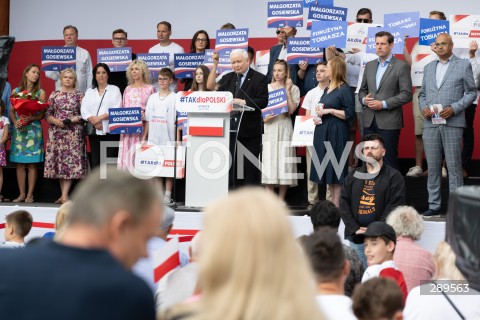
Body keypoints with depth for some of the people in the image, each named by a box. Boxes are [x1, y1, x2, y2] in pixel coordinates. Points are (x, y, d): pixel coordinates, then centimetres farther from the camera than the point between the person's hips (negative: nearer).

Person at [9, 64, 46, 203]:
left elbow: (41, 114, 0)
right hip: (18, 129, 2)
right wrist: (15, 122, -10)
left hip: (33, 129, -2)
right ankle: (21, 194, 8)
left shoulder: (40, 92, 5)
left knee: (32, 164, -3)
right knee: (20, 164, 2)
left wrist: (30, 118, -17)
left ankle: (30, 195, 0)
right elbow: (11, 111, 8)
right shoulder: (16, 91, 10)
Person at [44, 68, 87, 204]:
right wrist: (56, 121, -11)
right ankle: (63, 194, 9)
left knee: (70, 161, -8)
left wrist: (71, 120, -15)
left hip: (73, 133, -2)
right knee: (59, 161, 2)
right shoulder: (54, 94, 10)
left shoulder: (79, 95, 4)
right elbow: (47, 114, 7)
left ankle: (65, 195, -10)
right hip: (57, 132, 2)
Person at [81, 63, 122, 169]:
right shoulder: (89, 91, 17)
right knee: (95, 162, 1)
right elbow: (84, 110, 5)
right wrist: (93, 121, -12)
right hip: (94, 131, 3)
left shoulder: (115, 90, 7)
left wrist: (100, 117, -14)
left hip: (110, 131, -3)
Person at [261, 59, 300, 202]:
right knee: (269, 160, -3)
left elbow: (291, 110, -4)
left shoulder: (293, 89, 6)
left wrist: (287, 91, -7)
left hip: (284, 127, -1)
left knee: (284, 160, -4)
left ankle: (281, 199, 2)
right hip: (269, 127, 1)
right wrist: (264, 119, -7)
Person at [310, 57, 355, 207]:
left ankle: (337, 205, -3)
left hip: (336, 133, -8)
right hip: (323, 132, 8)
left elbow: (350, 113, -14)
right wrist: (316, 117, 9)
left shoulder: (344, 89, -8)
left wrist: (330, 111, -17)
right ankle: (333, 204, 14)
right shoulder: (327, 89, 16)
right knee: (327, 170, 9)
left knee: (336, 170, -6)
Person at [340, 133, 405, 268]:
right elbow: (344, 205, 8)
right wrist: (355, 229, -5)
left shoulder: (394, 176, 1)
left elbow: (394, 207, -8)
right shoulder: (353, 176, 15)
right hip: (356, 237, 4)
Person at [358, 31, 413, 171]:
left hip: (389, 121, -5)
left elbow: (406, 94, -8)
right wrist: (364, 99, -3)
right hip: (369, 121, 5)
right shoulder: (369, 65, 15)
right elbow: (362, 90, 20)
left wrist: (384, 104, -15)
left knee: (389, 159, -3)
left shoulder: (401, 66, -3)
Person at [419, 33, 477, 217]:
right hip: (431, 124, 4)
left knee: (454, 167, -3)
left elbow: (471, 92, 2)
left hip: (452, 123, -4)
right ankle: (434, 205, 10)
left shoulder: (463, 65, 4)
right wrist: (423, 107, -2)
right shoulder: (428, 68, 18)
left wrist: (454, 108, -11)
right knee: (433, 167, 5)